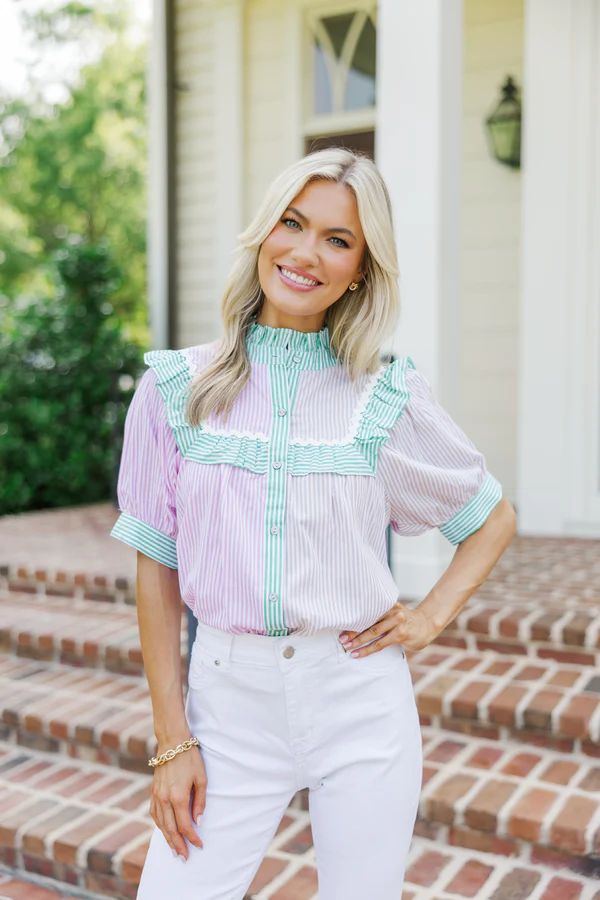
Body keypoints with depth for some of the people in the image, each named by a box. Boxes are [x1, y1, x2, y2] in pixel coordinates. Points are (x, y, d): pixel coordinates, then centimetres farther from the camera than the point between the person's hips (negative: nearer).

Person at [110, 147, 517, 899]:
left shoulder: (389, 399, -3)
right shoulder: (175, 389, -2)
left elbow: (495, 517, 11)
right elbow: (157, 566, 0)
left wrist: (432, 616, -2)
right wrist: (172, 742, -1)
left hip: (361, 702, 0)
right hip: (228, 701, 0)